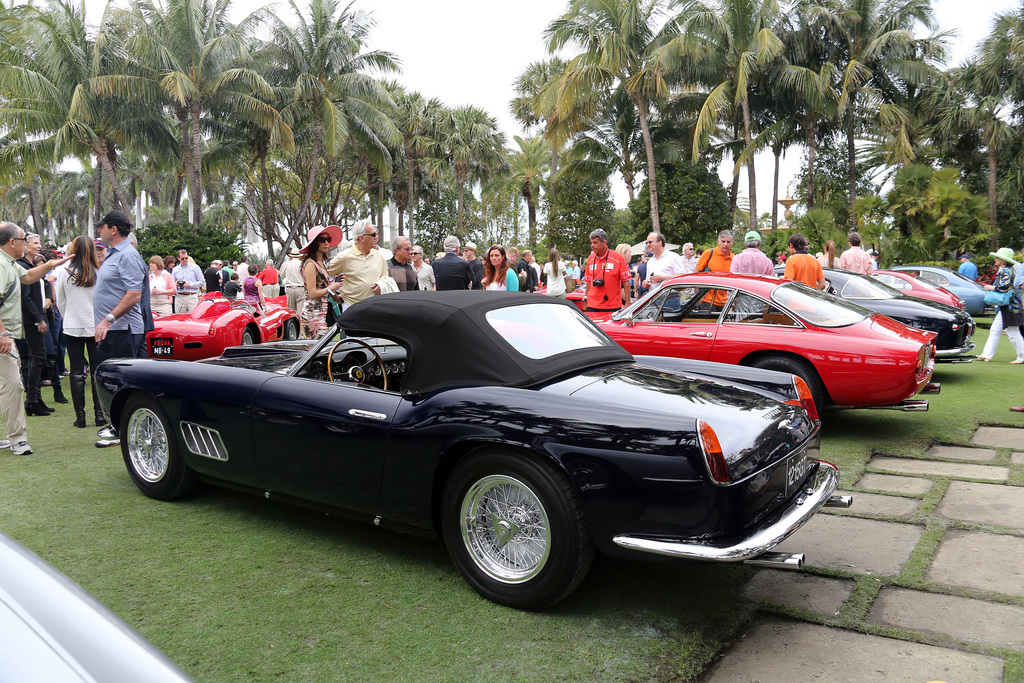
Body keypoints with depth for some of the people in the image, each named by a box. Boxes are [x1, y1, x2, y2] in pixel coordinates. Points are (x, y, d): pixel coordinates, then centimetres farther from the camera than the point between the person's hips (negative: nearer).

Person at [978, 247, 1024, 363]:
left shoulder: (1006, 271, -16)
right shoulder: (1002, 270, 13)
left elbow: (1005, 286, -27)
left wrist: (990, 287, -13)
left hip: (1010, 306, -11)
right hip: (1004, 306, 11)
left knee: (1013, 333, -4)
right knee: (995, 330, 10)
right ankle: (987, 355, 12)